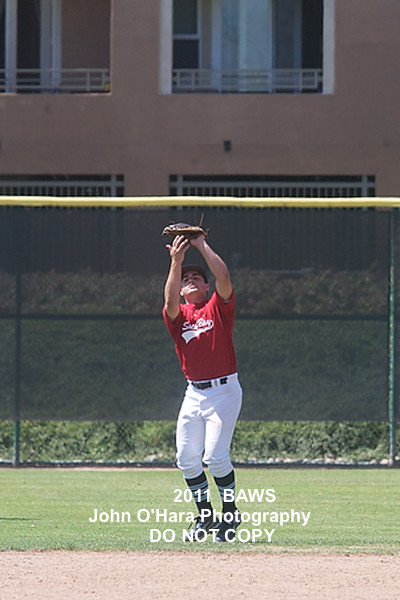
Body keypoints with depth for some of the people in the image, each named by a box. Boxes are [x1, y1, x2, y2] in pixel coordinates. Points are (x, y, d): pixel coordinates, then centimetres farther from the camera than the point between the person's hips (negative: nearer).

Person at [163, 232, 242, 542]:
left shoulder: (218, 307, 1)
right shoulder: (178, 314, 7)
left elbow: (224, 277, -16)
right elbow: (170, 301, -15)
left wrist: (203, 246, -12)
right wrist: (176, 262, -21)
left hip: (224, 390, -5)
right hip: (194, 393, 5)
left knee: (215, 456, -14)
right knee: (187, 458, 4)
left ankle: (231, 514, 4)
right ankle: (206, 517, 19)